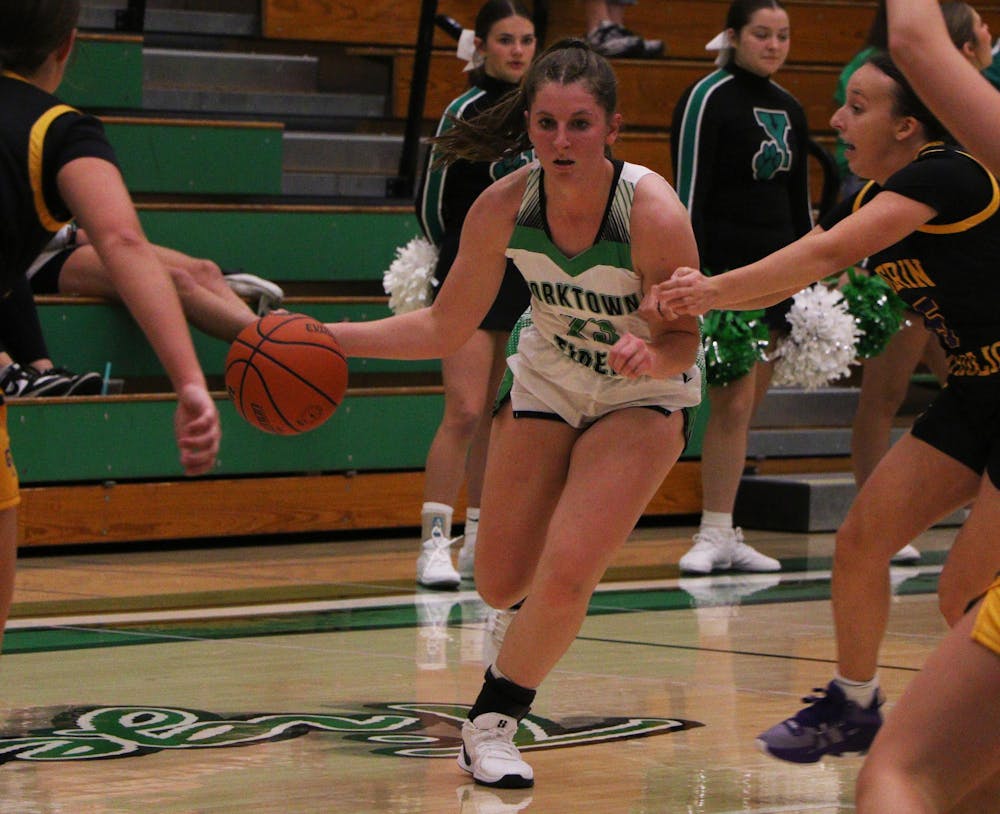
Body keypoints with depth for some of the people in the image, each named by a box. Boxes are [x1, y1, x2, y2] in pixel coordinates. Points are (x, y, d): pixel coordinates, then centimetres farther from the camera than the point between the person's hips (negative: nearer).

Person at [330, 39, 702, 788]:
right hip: (546, 383, 4)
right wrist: (323, 338, -19)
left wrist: (650, 354, -44)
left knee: (564, 579, -20)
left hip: (643, 396, -4)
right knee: (501, 586, 11)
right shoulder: (503, 207, -22)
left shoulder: (653, 213, -33)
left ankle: (495, 719, 6)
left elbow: (684, 339, -21)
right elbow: (445, 329, -10)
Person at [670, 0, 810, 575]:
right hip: (724, 268, -7)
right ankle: (715, 536, -10)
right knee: (734, 400, -12)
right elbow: (689, 193, -11)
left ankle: (726, 535, 10)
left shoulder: (790, 109, 16)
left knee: (747, 405, 7)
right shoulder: (708, 100, -6)